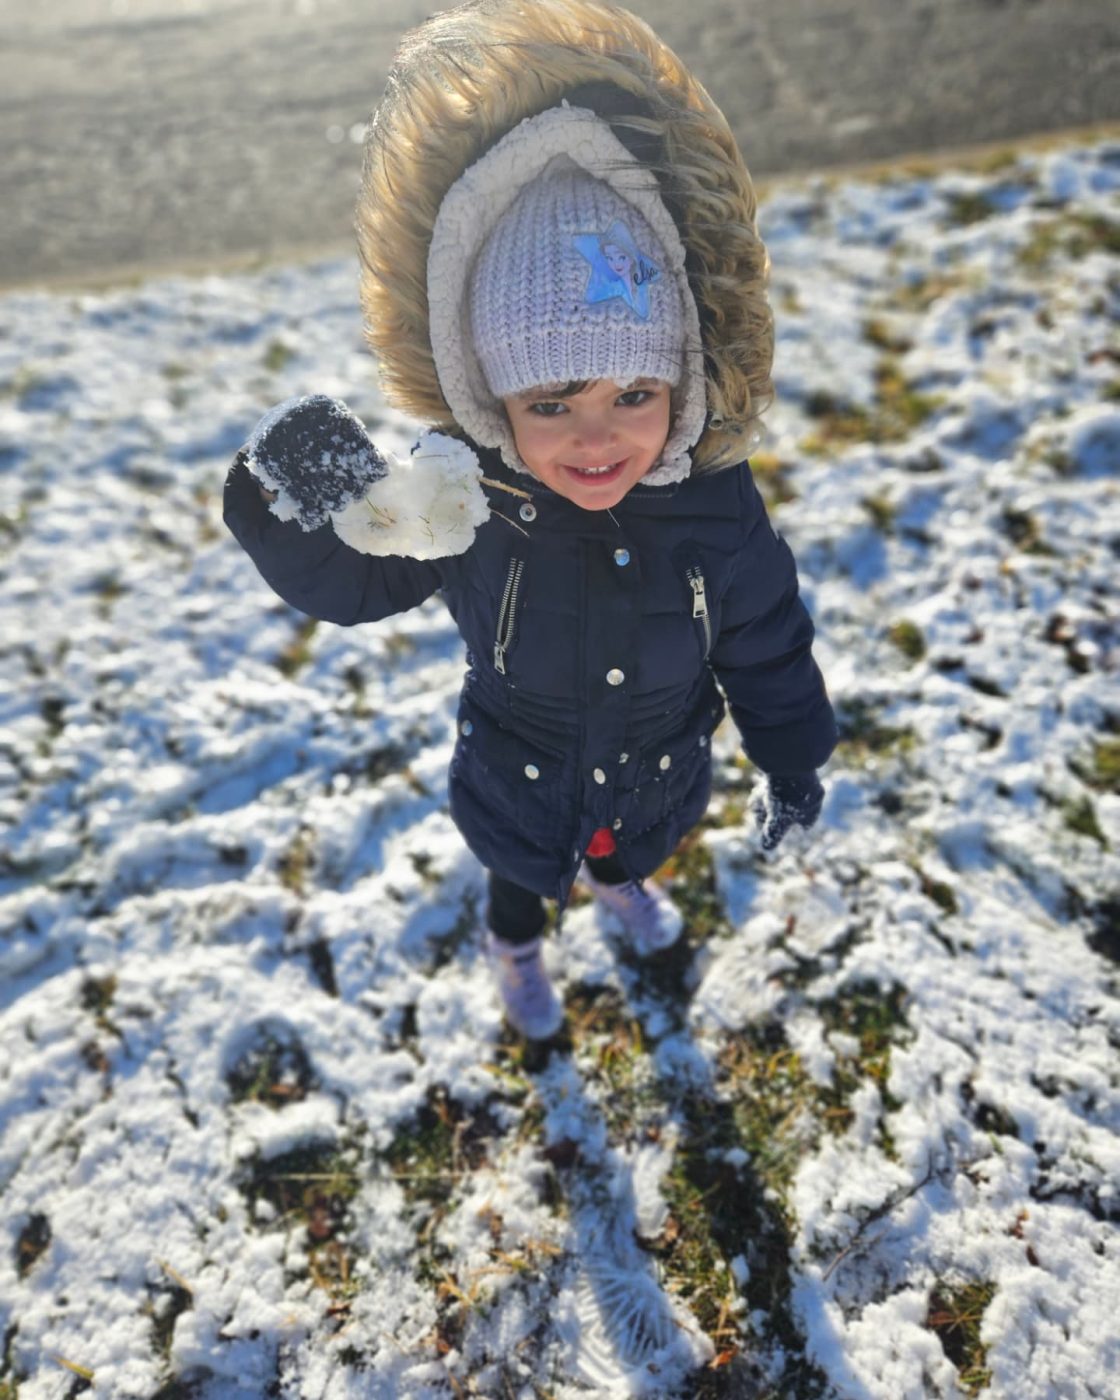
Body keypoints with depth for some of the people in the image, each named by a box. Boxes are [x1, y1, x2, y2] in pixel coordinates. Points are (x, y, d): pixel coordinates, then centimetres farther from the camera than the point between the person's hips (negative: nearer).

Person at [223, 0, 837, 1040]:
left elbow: (766, 652, -14)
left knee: (635, 846, 36)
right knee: (523, 877, 30)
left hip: (658, 782, 2)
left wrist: (791, 763, 0)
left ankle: (616, 878, 75)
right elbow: (352, 581, -21)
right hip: (521, 789, -1)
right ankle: (515, 946, 69)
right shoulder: (465, 500, -32)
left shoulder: (717, 511, -29)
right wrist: (298, 509, -44)